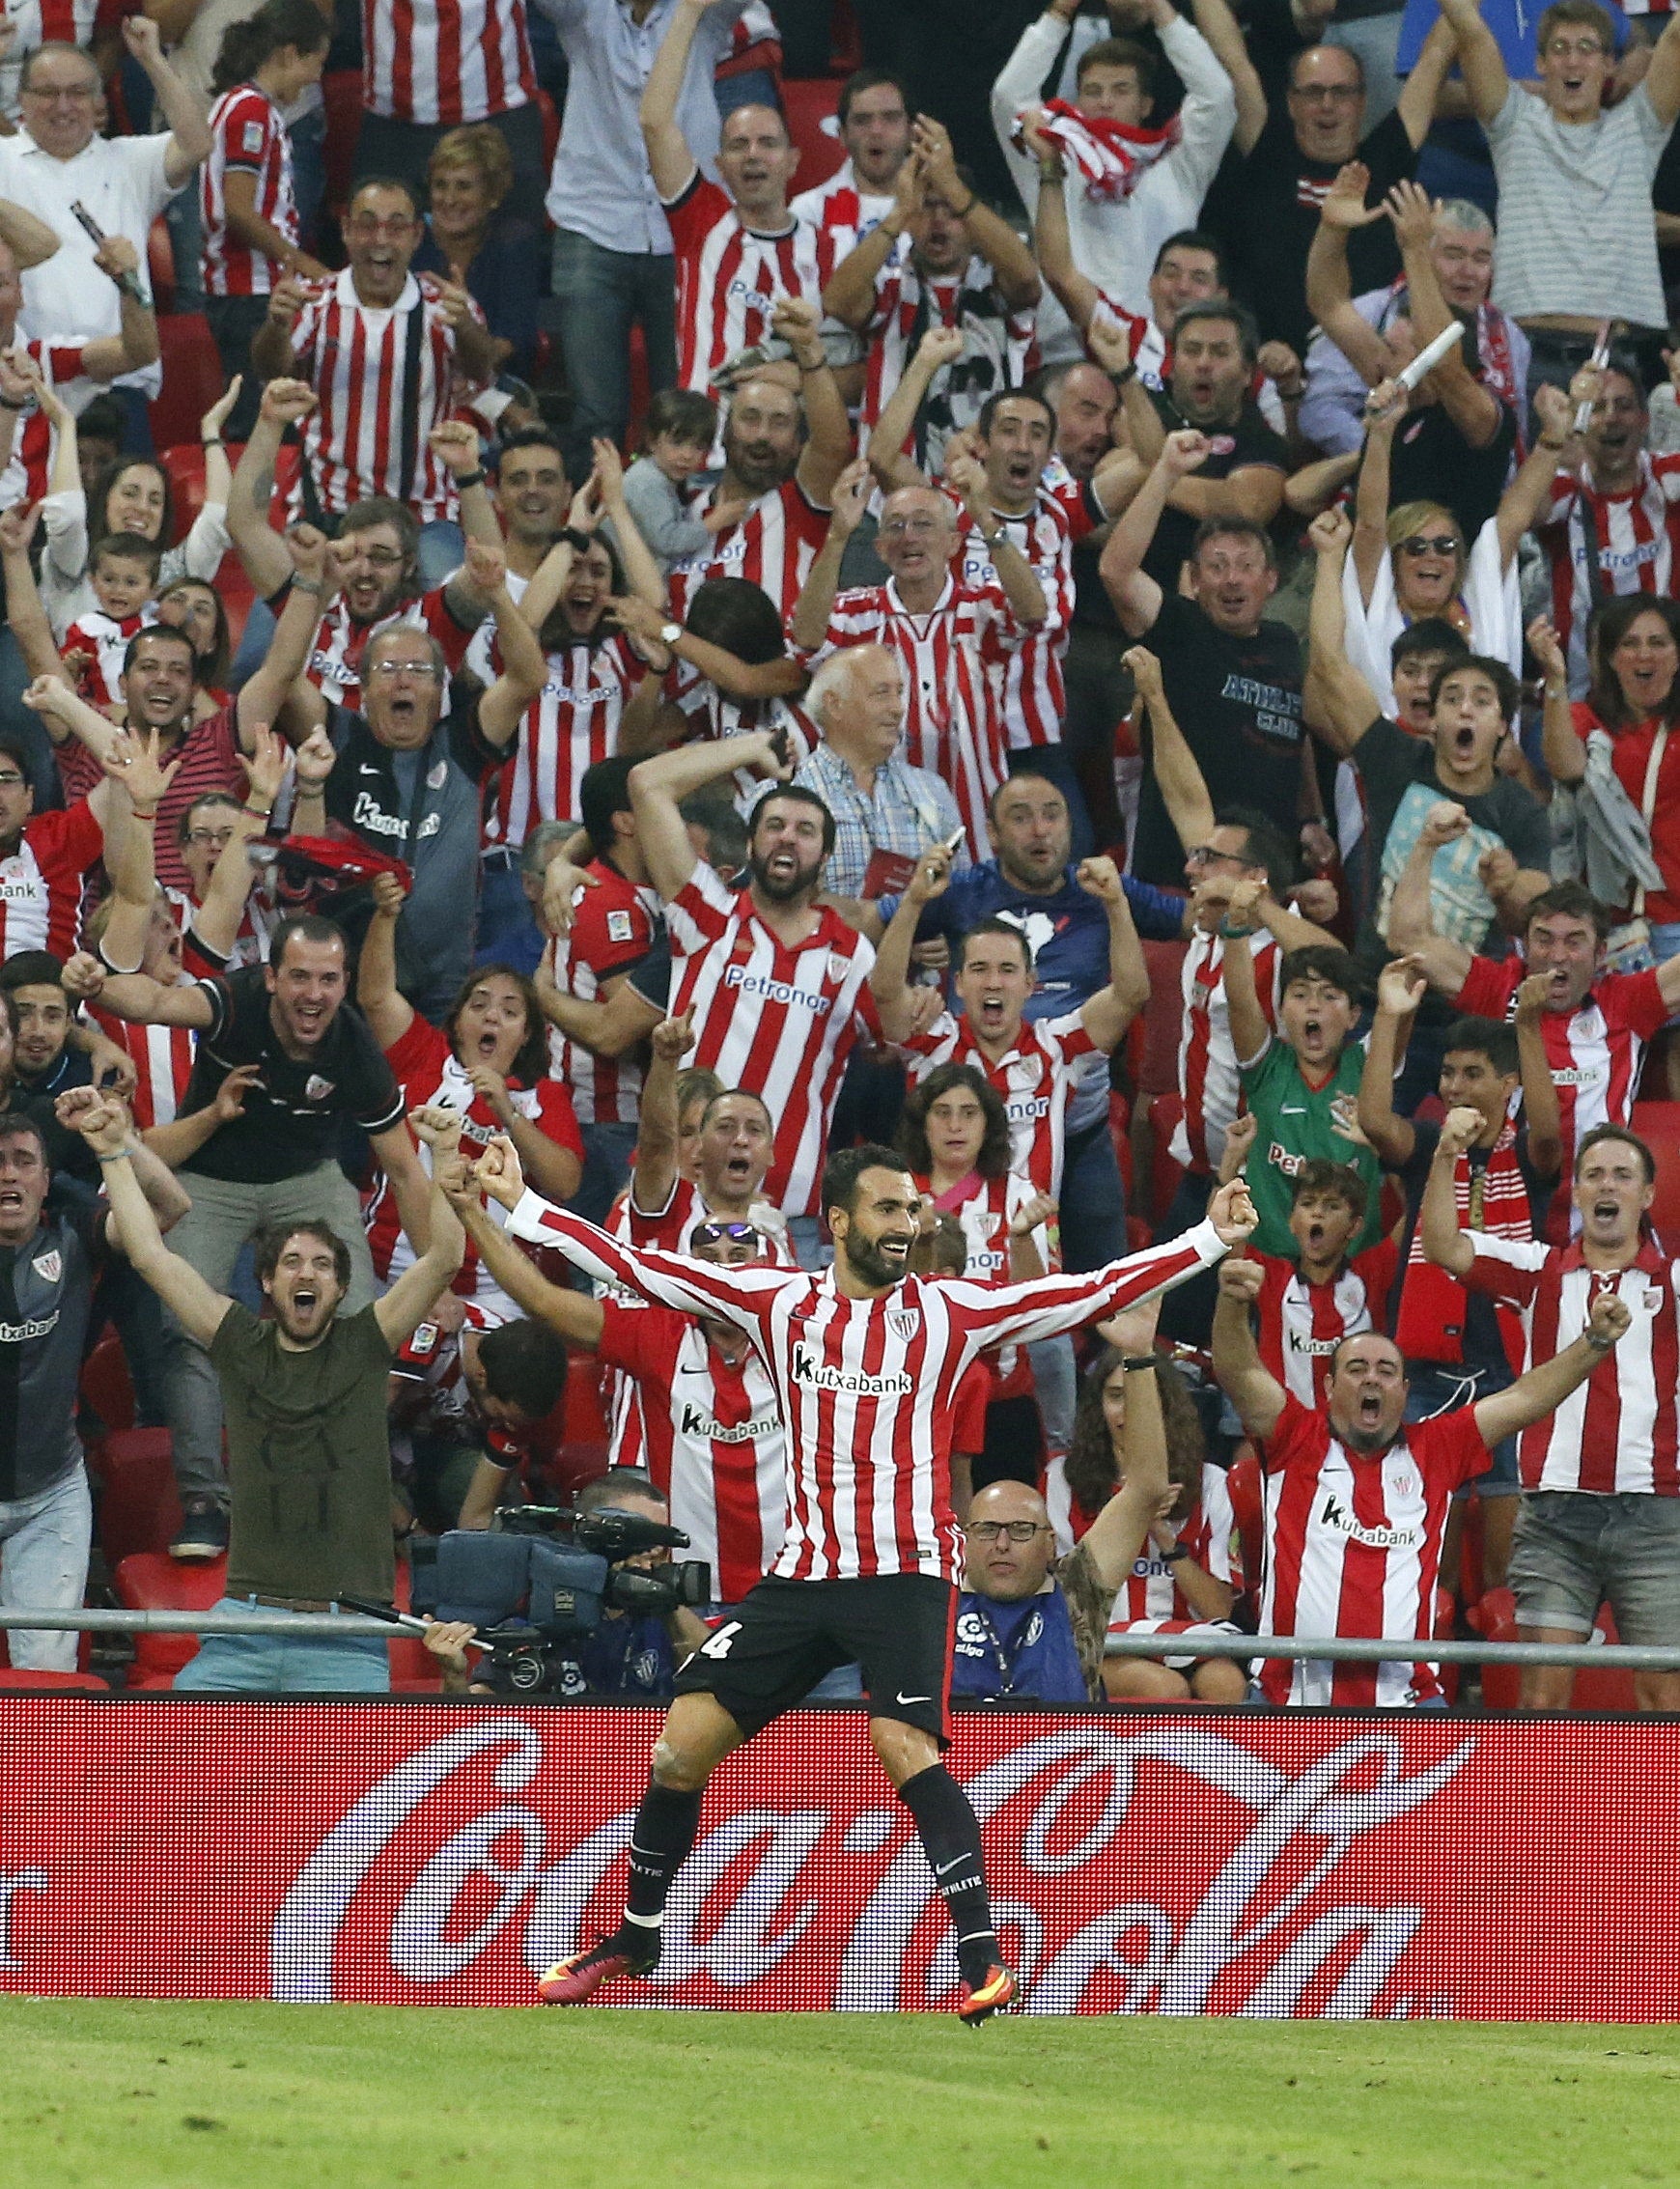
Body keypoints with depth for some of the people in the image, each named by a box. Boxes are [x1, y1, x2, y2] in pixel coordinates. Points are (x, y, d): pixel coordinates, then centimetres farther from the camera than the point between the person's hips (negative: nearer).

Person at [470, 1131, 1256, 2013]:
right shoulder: (782, 1304, 6)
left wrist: (1210, 1240, -9)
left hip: (906, 1575, -3)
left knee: (907, 1746, -25)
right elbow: (642, 1270, 9)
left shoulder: (948, 1310, 0)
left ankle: (982, 1959, -24)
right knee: (679, 1749, 0)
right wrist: (519, 1203, 8)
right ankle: (635, 1939, 21)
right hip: (802, 1571, 3)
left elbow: (1094, 1292, -2)